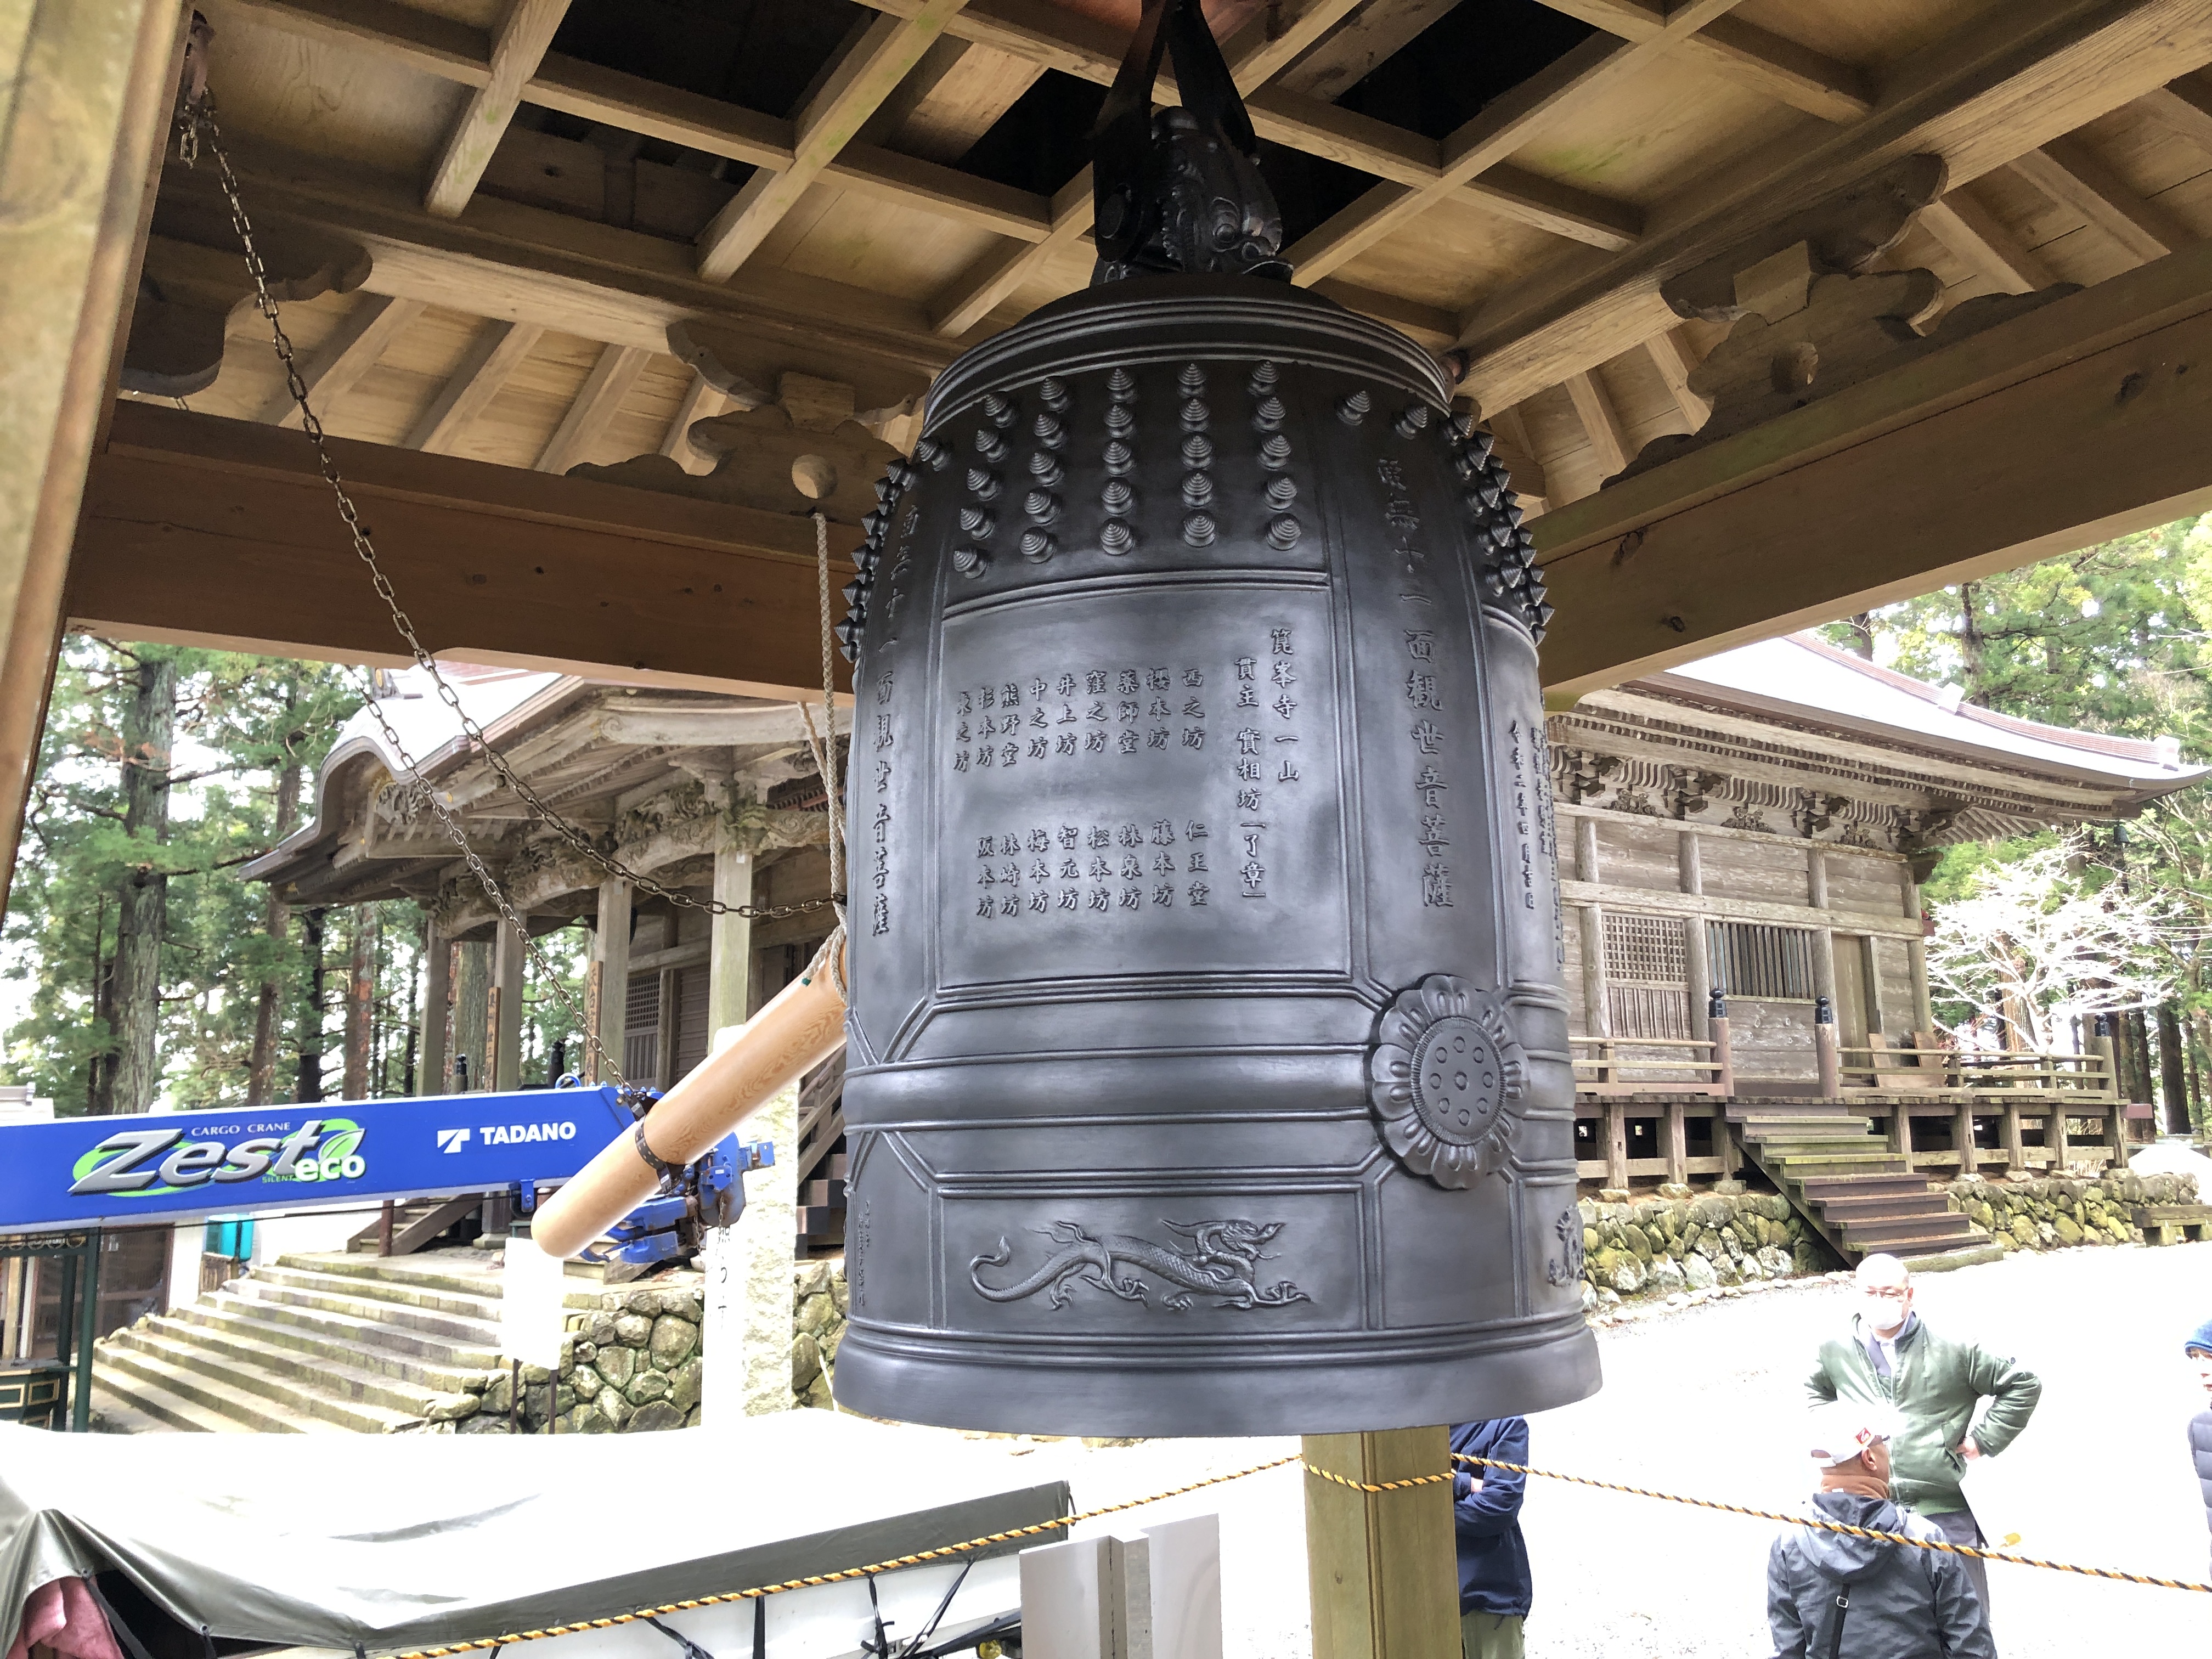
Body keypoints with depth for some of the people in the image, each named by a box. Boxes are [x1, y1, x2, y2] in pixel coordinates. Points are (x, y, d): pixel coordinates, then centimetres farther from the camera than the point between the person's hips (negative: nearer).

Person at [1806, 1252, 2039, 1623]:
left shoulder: (1953, 1351, -2)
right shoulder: (1837, 1352, 6)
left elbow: (2023, 1384, 8)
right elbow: (1812, 1391, 28)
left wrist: (1983, 1440, 4)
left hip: (1945, 1512, -1)